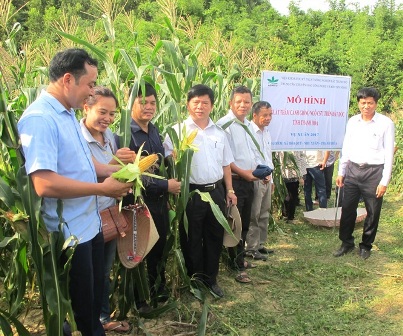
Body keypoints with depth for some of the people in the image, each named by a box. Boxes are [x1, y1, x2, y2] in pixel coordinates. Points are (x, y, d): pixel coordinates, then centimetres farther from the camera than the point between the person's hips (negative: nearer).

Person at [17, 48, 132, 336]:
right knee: (80, 307, 12)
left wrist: (117, 169, 4)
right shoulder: (39, 119, -23)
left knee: (95, 298, 26)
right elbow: (44, 184, -32)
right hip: (70, 234, -9)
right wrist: (103, 188, -25)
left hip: (91, 224, 10)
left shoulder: (69, 115, 9)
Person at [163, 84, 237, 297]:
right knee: (192, 239, 6)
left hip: (216, 192, 5)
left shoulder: (219, 133, 13)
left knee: (215, 237, 12)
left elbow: (225, 164, 17)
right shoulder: (178, 131, -2)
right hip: (191, 192, -4)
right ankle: (195, 280, 23)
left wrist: (229, 190, 14)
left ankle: (211, 279, 27)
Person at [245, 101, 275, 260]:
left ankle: (260, 244, 27)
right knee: (253, 216, -3)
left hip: (266, 180, 9)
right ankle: (251, 248, 7)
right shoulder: (248, 131, -14)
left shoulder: (267, 132, 14)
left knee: (264, 214, 15)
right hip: (255, 180, -9)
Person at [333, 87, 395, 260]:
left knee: (373, 213, 7)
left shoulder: (386, 123, -6)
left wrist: (384, 181, -9)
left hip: (374, 172, -3)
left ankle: (366, 246, 25)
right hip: (353, 170, 3)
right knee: (347, 209, 7)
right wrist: (341, 172, 11)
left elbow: (389, 154, -6)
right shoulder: (352, 122, 6)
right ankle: (346, 243, 25)